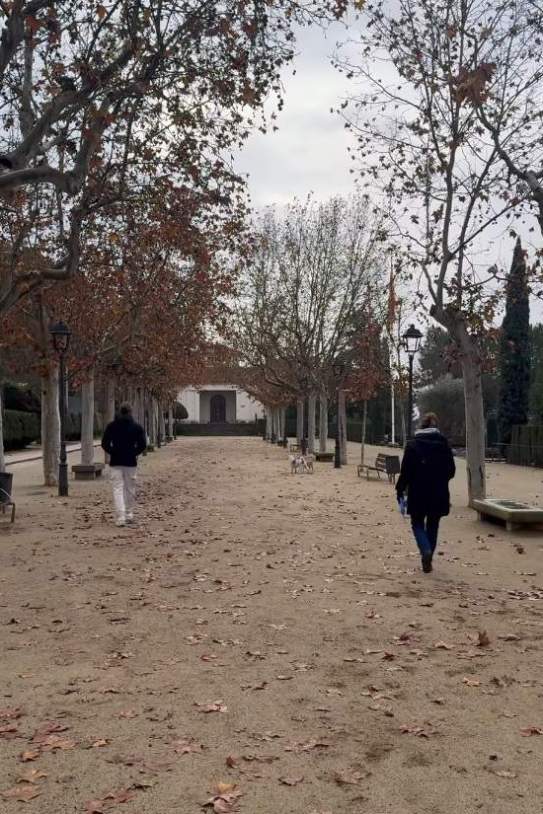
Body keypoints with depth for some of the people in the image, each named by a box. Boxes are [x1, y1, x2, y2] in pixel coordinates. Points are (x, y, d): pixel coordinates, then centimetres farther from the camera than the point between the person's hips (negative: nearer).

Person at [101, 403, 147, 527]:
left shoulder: (111, 426, 1)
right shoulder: (137, 427, 0)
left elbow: (105, 444, -2)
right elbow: (143, 445, -6)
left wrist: (113, 453, 10)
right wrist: (134, 453, 7)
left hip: (115, 462, 0)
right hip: (130, 462, 0)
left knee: (118, 488, -2)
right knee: (130, 488, 12)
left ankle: (121, 517, -12)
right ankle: (129, 515, 19)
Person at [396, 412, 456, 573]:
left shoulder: (412, 445, -8)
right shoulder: (444, 444, 0)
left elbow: (406, 471, -9)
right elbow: (451, 470, 4)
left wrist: (400, 489, 2)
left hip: (418, 493, -2)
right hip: (439, 494, 3)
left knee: (418, 523, 11)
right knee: (433, 526, 15)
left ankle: (426, 551, -13)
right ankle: (428, 559, 19)